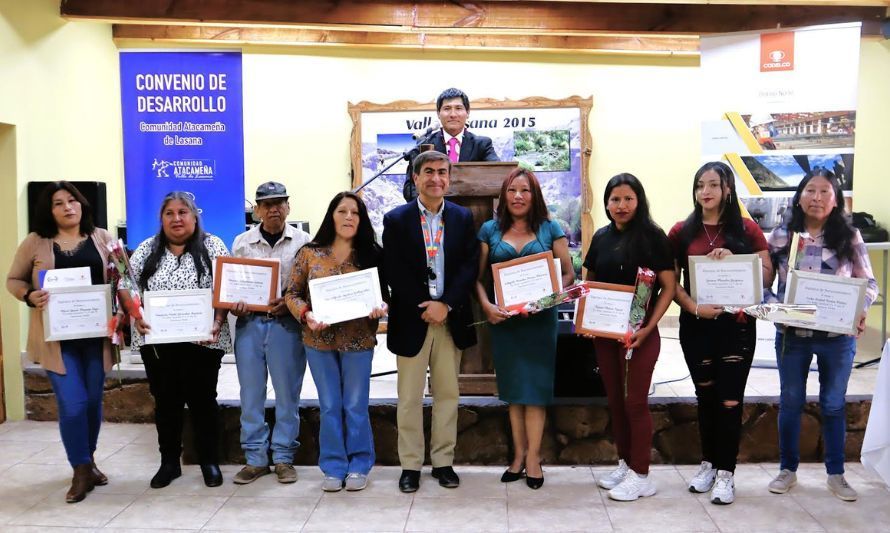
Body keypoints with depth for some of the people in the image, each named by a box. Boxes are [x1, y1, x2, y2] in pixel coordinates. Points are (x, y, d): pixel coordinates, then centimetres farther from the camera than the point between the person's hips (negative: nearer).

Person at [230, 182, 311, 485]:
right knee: (251, 393, 8)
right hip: (249, 323, 2)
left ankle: (283, 457, 18)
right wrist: (234, 306, -8)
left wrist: (291, 303, -17)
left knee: (287, 393, 5)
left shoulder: (302, 242, 2)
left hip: (286, 324, -2)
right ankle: (255, 458, 20)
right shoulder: (242, 243, 9)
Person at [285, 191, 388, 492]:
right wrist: (306, 314, -15)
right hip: (319, 341, 1)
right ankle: (334, 467, 23)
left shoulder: (371, 254, 0)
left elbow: (383, 294, 3)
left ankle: (358, 466, 23)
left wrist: (380, 308, -19)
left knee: (356, 406, 8)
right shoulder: (309, 253, 0)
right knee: (330, 406, 11)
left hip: (358, 341, -1)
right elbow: (293, 293, 3)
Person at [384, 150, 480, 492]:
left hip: (451, 319, 2)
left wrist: (445, 304, -13)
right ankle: (410, 465, 18)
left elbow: (470, 266, -2)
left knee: (447, 394, 10)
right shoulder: (396, 220, 0)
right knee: (409, 398, 6)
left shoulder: (463, 218, 6)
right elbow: (394, 272, -6)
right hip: (410, 319, -2)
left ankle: (443, 461, 22)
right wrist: (423, 309, -12)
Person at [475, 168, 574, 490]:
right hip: (503, 319, 2)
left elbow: (568, 273, 1)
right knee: (512, 386, 9)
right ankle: (519, 454, 19)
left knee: (536, 385, 2)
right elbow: (477, 276, 3)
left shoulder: (550, 229, 2)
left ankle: (532, 457, 10)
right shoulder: (490, 230, 5)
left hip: (539, 318, -2)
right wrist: (486, 305, -13)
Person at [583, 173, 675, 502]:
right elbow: (590, 283, 15)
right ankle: (624, 464, 27)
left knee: (635, 401, 0)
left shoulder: (652, 236, -7)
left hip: (638, 331, -5)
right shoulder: (601, 237, 8)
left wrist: (648, 327, -18)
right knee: (614, 399, 12)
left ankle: (640, 475, 12)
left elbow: (669, 287, -10)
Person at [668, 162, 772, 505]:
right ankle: (708, 464, 29)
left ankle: (726, 473, 12)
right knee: (705, 396, 13)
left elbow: (767, 274, 0)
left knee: (730, 399, 0)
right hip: (696, 325, 2)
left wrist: (733, 261, -16)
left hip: (737, 324, -1)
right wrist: (694, 307, -14)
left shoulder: (746, 229, 1)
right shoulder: (681, 232, 3)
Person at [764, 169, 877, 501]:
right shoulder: (781, 235, -2)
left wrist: (860, 309, -17)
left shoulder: (849, 237, -2)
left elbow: (868, 283, 1)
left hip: (837, 337, 0)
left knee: (834, 404, 13)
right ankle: (787, 469, 28)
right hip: (791, 334, 0)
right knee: (790, 402, 12)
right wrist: (773, 305, -16)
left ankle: (835, 474, 28)